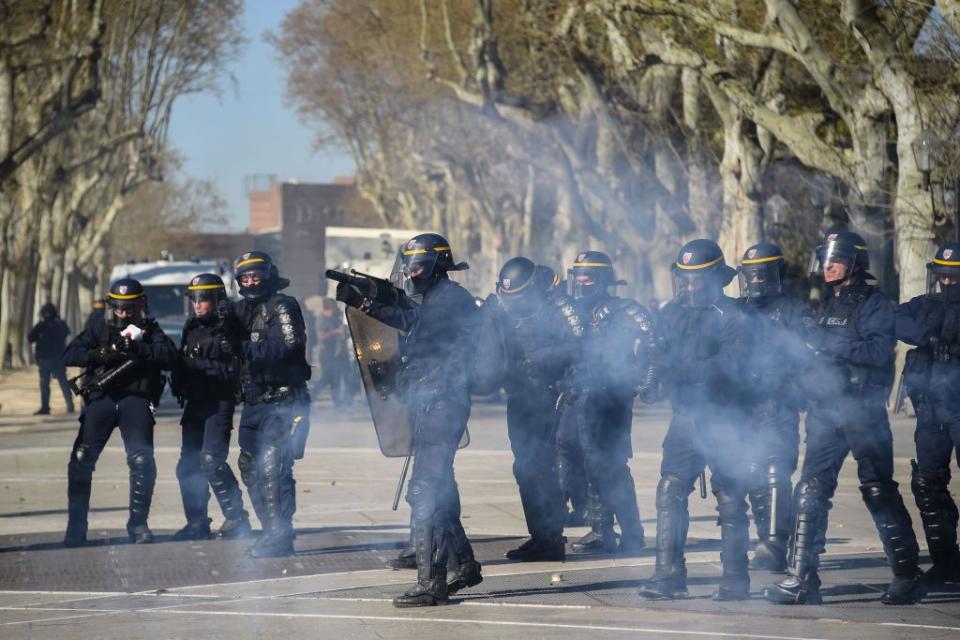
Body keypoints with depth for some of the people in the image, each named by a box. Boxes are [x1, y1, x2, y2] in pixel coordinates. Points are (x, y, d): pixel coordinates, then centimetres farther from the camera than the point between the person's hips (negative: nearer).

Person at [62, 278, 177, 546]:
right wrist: (101, 354, -13)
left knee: (142, 460, -15)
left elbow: (169, 356, -8)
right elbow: (69, 355, 3)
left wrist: (137, 348, -20)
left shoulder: (150, 331, 11)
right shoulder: (99, 331, 16)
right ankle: (76, 527, 1)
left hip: (136, 401, -1)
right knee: (81, 460, -8)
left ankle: (138, 523, -3)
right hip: (101, 399, 1)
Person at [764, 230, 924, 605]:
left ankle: (907, 575, 4)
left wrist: (831, 344, -20)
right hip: (825, 410, 6)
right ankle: (801, 578, 1)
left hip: (863, 410, -6)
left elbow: (879, 351, -18)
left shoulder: (874, 304, -5)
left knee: (879, 491, -4)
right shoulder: (827, 305, 17)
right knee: (811, 491, 0)